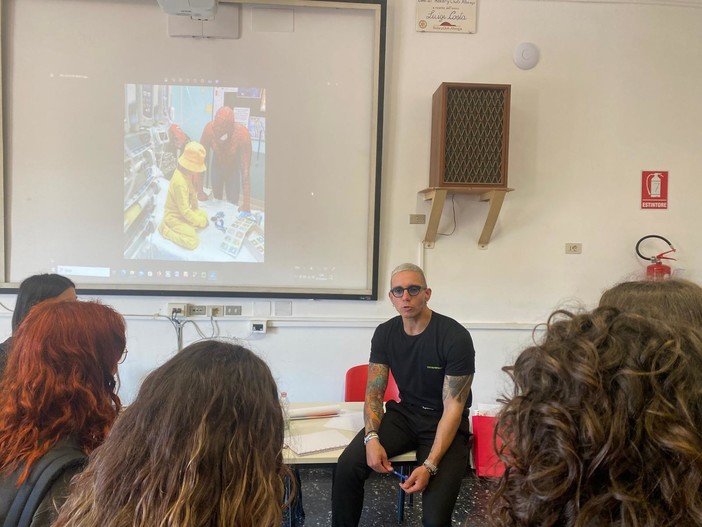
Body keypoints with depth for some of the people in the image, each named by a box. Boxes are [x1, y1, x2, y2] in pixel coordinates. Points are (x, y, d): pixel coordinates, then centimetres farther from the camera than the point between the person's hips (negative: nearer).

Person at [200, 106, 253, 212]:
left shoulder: (243, 134, -38)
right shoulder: (209, 128, -33)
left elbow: (245, 170, -36)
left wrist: (246, 203, -35)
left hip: (234, 168, -2)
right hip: (217, 165, 2)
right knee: (216, 198, 18)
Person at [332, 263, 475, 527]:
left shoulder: (456, 337, -18)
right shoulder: (384, 333, -3)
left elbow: (453, 409, -17)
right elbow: (374, 393, 0)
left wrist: (429, 465, -27)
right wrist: (372, 438, -20)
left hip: (445, 425, -3)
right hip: (403, 414, 4)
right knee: (347, 465, -20)